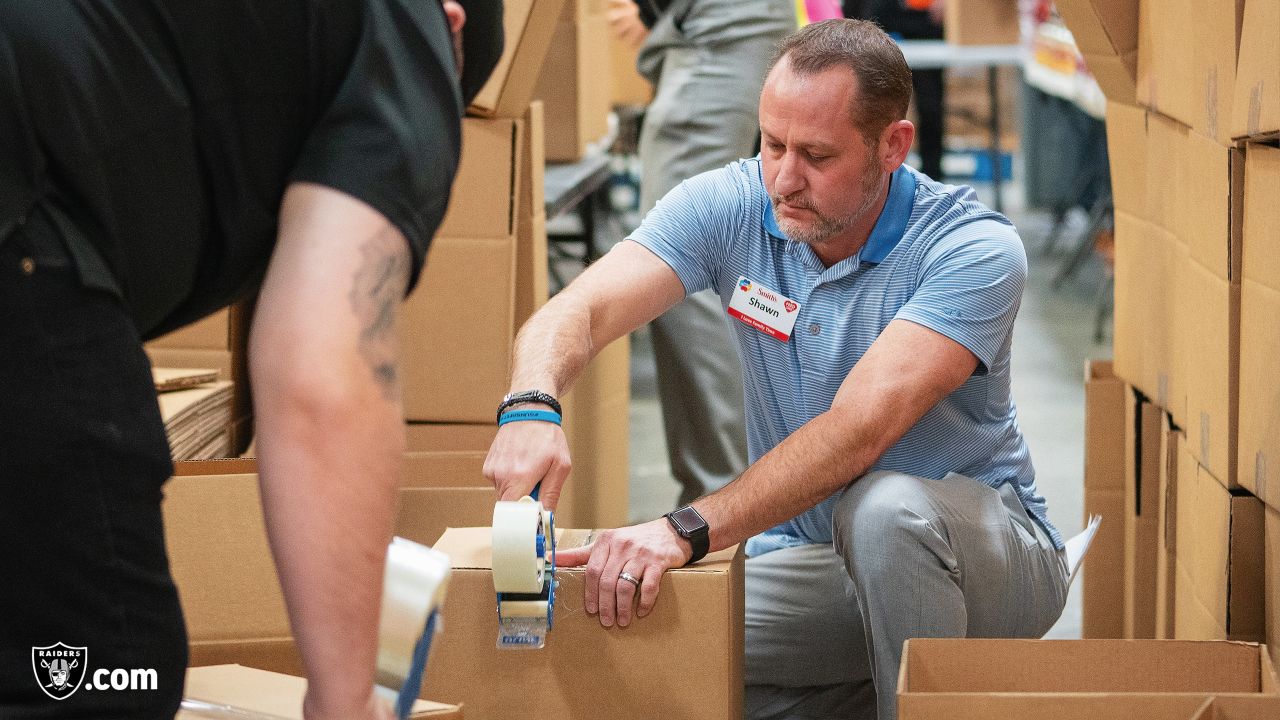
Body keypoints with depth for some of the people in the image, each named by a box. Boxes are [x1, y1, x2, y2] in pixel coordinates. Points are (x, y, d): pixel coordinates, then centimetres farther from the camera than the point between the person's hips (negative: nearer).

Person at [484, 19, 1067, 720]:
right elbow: (576, 313, -19)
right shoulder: (728, 205, -7)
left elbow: (861, 426, -33)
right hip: (807, 562, 5)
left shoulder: (975, 248, -21)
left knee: (883, 508, -38)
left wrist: (688, 530, -43)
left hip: (983, 550, -5)